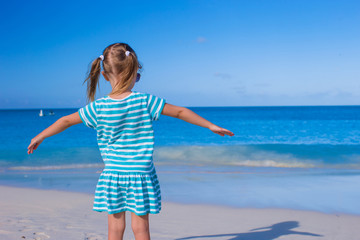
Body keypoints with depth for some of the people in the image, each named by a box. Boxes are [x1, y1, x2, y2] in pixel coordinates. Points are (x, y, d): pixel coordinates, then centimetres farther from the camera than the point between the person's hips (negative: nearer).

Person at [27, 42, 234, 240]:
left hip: (112, 175, 1)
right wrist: (211, 126, 5)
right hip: (141, 174, -1)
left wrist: (40, 137, 19)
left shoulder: (98, 108, -7)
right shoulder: (145, 101, -10)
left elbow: (66, 121, 3)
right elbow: (180, 112, -5)